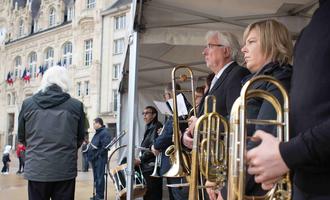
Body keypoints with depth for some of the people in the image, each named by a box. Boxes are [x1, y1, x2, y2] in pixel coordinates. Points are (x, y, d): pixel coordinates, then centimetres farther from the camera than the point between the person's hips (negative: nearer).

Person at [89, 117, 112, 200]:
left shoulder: (105, 133, -12)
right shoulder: (97, 133, 18)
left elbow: (105, 147, -22)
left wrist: (97, 155, -19)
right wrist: (91, 156, 11)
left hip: (100, 159, -10)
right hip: (95, 159, 10)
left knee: (99, 177, -6)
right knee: (96, 177, 14)